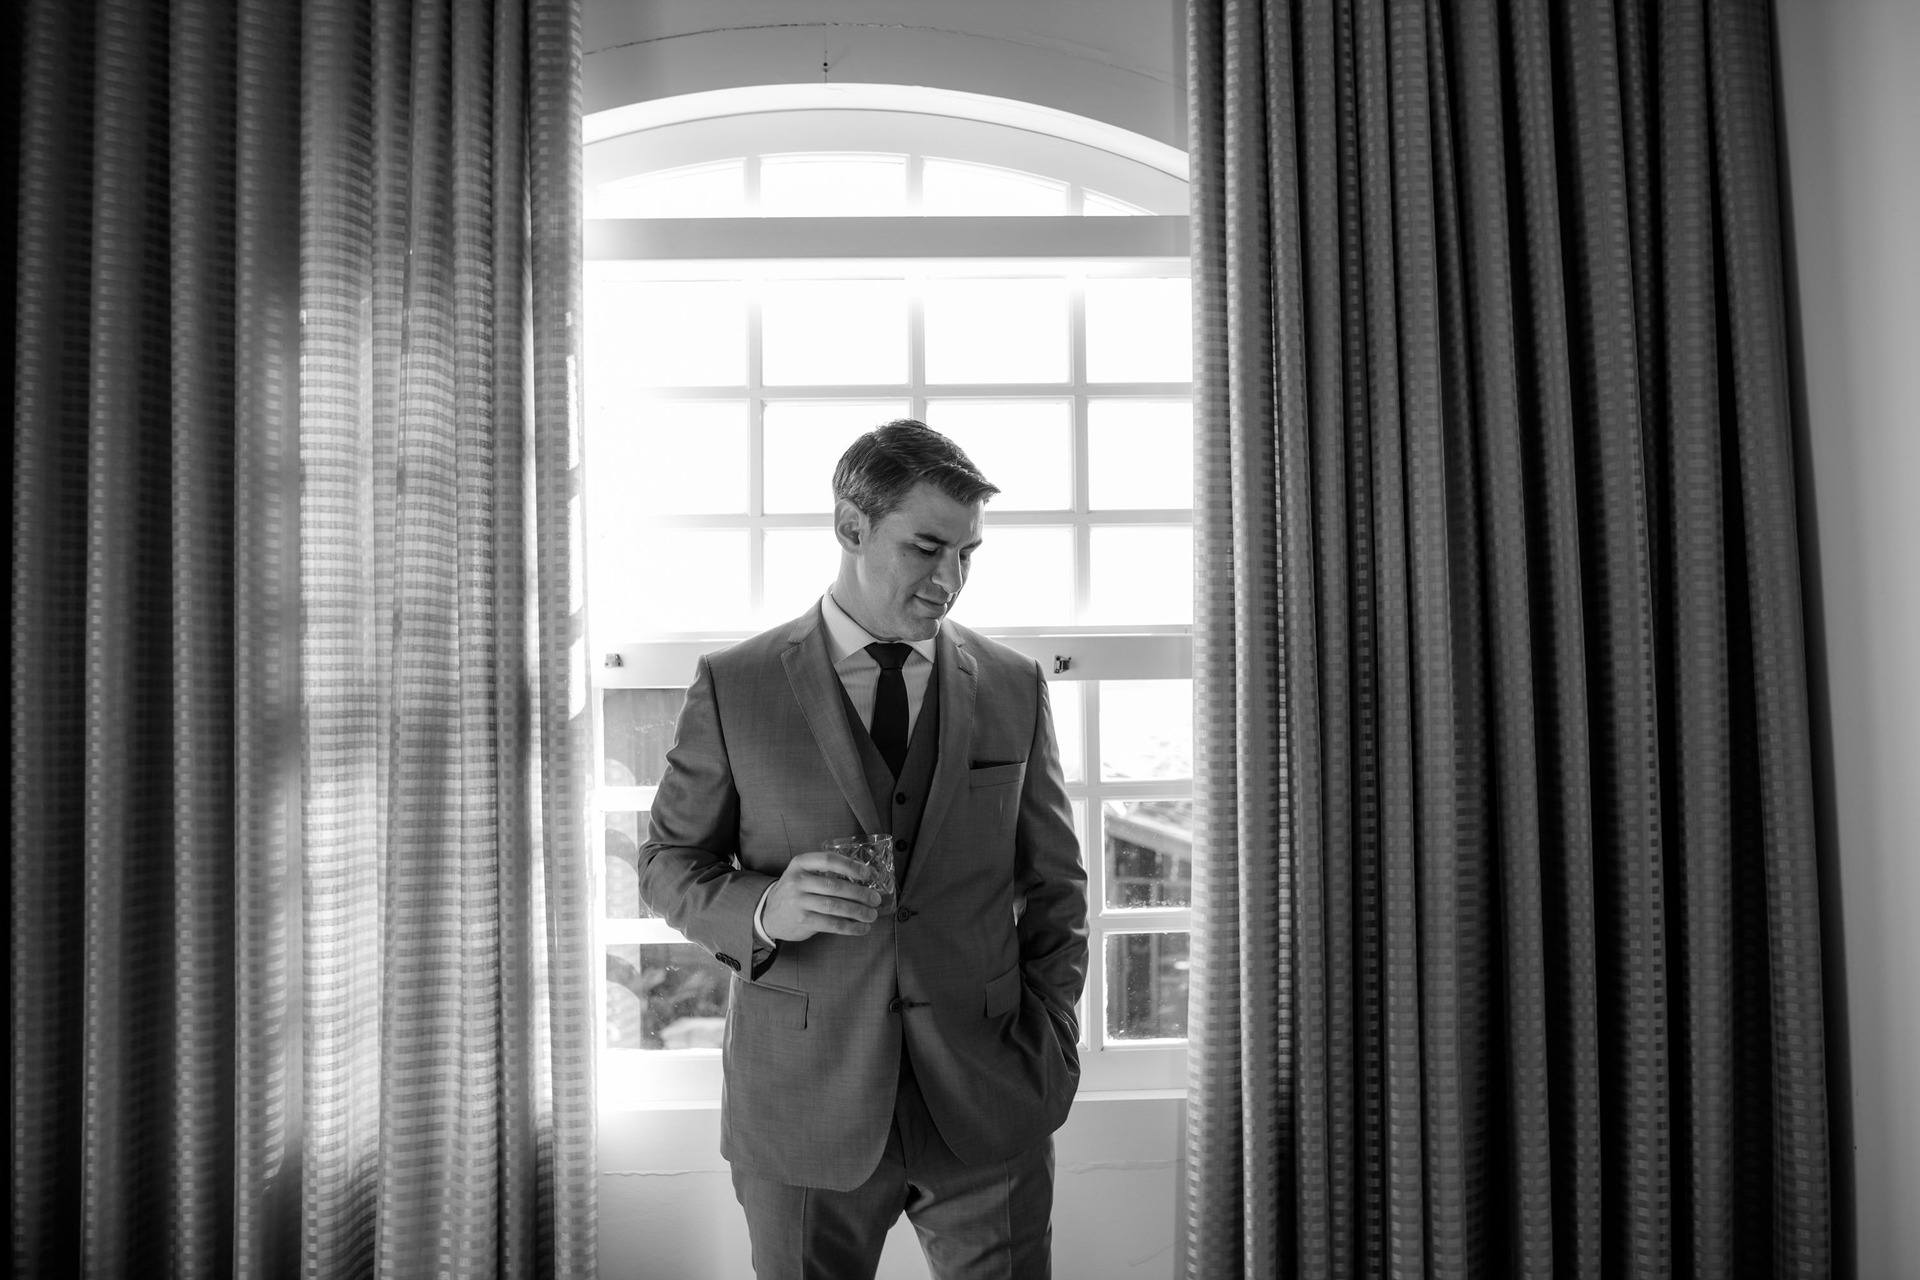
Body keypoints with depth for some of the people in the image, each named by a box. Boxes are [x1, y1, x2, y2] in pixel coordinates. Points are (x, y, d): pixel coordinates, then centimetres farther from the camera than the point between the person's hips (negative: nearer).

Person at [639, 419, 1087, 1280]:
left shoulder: (1014, 687, 4)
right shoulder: (734, 686, -3)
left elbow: (1054, 885, 9)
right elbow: (668, 863, 4)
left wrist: (1050, 1048, 1)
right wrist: (763, 909, -16)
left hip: (988, 1104, 2)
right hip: (803, 1104, -1)